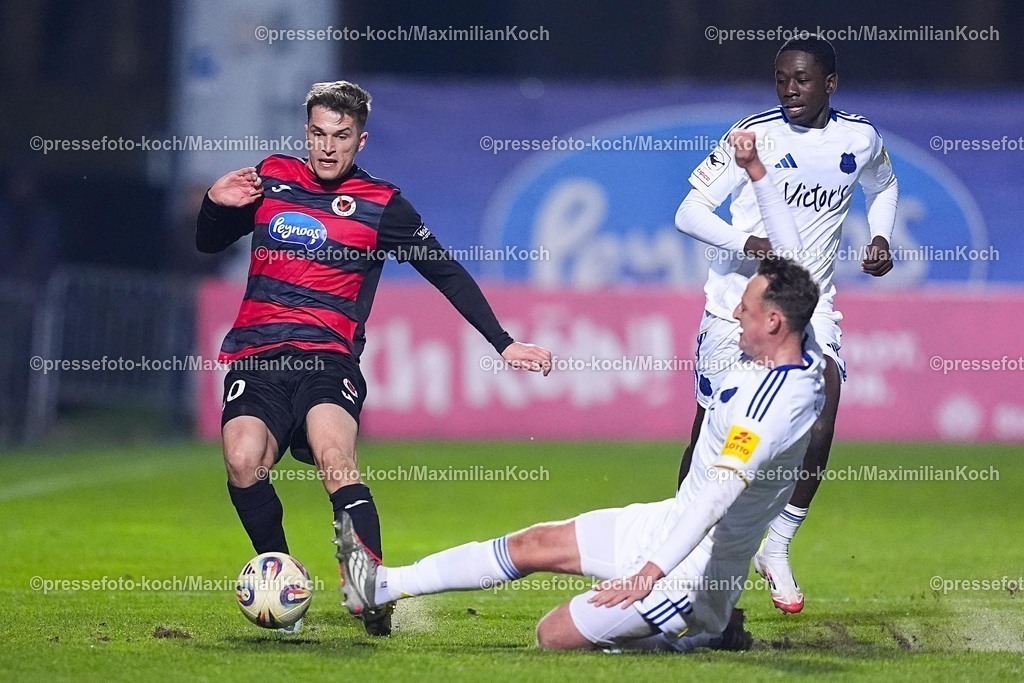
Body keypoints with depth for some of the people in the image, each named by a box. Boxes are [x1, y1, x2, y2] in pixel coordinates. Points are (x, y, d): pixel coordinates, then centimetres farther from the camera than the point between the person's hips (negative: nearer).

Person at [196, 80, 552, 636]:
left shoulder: (382, 206, 7)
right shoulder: (270, 179, 14)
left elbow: (448, 274, 12)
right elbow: (208, 243, 26)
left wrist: (502, 344, 6)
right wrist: (215, 205, 4)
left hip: (329, 359, -2)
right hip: (256, 356, 2)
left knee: (333, 455, -32)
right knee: (244, 461, -25)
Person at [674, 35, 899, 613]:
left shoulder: (859, 138, 0)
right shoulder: (755, 135, -11)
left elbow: (884, 186, 25)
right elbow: (689, 213, -13)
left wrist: (881, 238, 6)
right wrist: (745, 241, -30)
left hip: (812, 308, 2)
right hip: (740, 302, -2)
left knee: (817, 439, -13)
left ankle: (777, 549, 6)